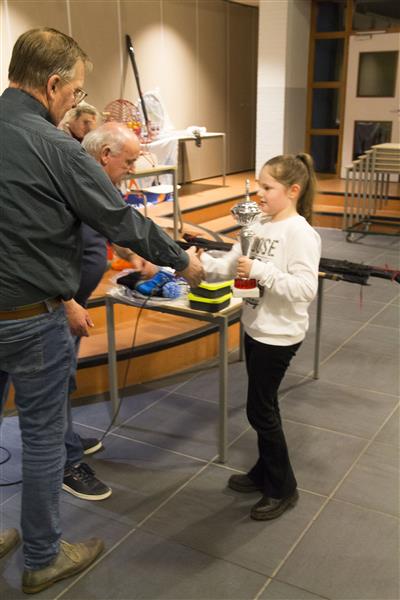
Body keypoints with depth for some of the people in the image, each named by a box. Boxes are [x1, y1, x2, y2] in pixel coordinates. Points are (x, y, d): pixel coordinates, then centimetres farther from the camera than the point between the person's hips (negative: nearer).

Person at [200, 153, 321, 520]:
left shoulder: (300, 233, -19)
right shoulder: (260, 225, 6)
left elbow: (306, 288, -27)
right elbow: (231, 266, 5)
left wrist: (260, 270, -29)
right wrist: (200, 261, -11)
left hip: (279, 335, -8)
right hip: (255, 327, 8)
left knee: (259, 410, 1)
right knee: (264, 406, 19)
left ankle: (283, 488, 18)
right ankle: (266, 471, 37)